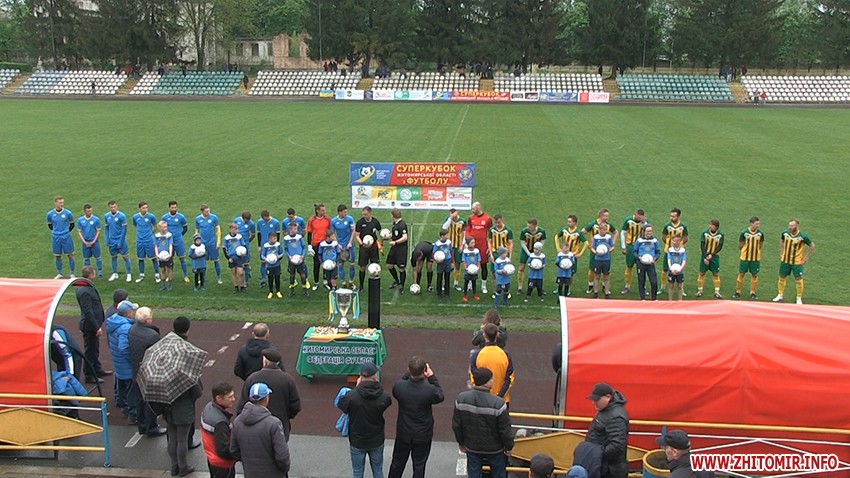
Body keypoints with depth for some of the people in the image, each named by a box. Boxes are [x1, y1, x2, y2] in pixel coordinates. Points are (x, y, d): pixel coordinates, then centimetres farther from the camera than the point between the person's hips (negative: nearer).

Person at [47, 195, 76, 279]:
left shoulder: (67, 213, -6)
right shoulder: (50, 214, -2)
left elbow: (72, 224, 8)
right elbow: (49, 225, 15)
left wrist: (66, 231, 5)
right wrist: (55, 231, 8)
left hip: (66, 237, -2)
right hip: (56, 237, 2)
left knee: (70, 255, 1)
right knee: (57, 256, 10)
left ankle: (72, 274, 11)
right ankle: (59, 274, 23)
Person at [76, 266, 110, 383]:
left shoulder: (85, 286, 4)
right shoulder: (84, 291, -27)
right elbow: (88, 311, -27)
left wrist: (98, 325, 18)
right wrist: (97, 327, -22)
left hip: (93, 324, 10)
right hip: (89, 325, -10)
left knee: (94, 348, 24)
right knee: (90, 350, 4)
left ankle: (97, 370, 40)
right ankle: (89, 376, 17)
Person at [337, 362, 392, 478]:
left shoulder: (351, 396, -27)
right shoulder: (384, 397, -23)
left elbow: (341, 404, -5)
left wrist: (357, 388, -5)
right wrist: (377, 385, -3)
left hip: (357, 441, -1)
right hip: (377, 441, 1)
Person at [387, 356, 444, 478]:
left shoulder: (398, 387, -23)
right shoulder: (429, 390, -29)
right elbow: (440, 397, -6)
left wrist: (409, 374, -1)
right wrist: (432, 377, -7)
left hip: (403, 434, 2)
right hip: (423, 435, -2)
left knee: (397, 463, 22)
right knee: (419, 465, 16)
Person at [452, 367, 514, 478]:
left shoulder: (461, 398, -17)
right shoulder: (498, 403, -28)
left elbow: (456, 425, -5)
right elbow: (505, 430, -18)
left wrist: (461, 442, 12)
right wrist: (509, 447, 1)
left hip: (472, 447, 3)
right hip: (494, 448, -3)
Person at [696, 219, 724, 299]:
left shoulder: (720, 234, -8)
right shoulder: (705, 233, -9)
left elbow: (720, 247, -7)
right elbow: (702, 245, -8)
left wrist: (711, 255, -17)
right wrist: (705, 257, -13)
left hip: (714, 256, 0)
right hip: (705, 255, 0)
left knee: (716, 274, 1)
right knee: (702, 273, 3)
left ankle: (717, 292, 8)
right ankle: (699, 291, 13)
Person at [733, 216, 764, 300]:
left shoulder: (760, 233, -4)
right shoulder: (744, 232, -10)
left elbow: (760, 245, 11)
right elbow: (740, 245, 1)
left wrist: (756, 250, 5)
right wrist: (746, 250, 4)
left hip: (756, 258, 2)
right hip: (744, 257, -2)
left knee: (754, 275, 7)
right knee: (741, 274, 3)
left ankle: (752, 293, 19)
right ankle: (737, 292, 14)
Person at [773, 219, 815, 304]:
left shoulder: (803, 236, -20)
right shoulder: (785, 233, -9)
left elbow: (812, 246, -6)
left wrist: (805, 257, -7)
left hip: (797, 262, -3)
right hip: (785, 260, 4)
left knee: (798, 280, 3)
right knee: (781, 277, 11)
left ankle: (799, 298, 19)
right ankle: (780, 296, 28)